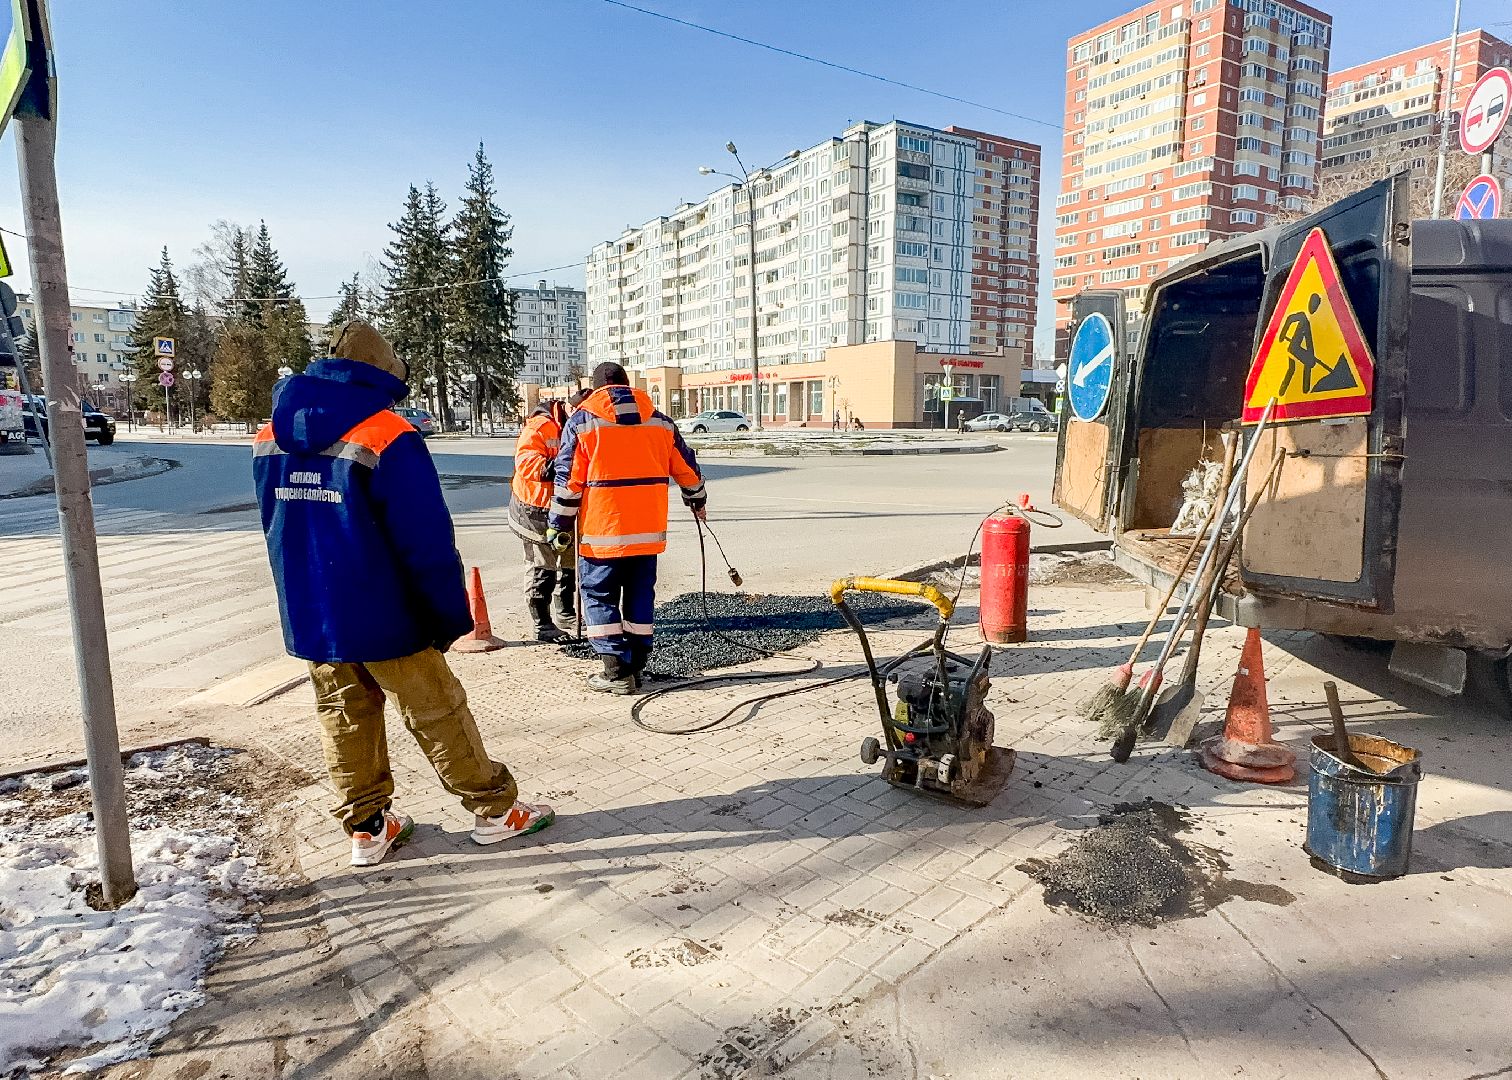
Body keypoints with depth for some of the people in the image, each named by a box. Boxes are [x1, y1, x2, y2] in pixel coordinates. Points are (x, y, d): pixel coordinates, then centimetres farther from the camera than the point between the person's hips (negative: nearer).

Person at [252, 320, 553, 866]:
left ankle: (367, 827, 26)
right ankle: (495, 809, 19)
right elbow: (427, 541, -19)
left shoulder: (271, 436, 6)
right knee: (437, 711, 6)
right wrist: (451, 615, -11)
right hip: (383, 616, -6)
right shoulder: (388, 437, -18)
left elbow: (277, 527, 15)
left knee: (343, 716, 16)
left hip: (308, 616, 6)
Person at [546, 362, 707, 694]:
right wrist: (697, 500, 33)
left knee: (599, 596, 5)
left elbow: (568, 480, -5)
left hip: (601, 531, -4)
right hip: (647, 530, 4)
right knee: (640, 595, 13)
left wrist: (559, 526, 1)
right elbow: (687, 468, 17)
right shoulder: (659, 421, 10)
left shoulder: (582, 421, -1)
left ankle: (616, 672, 0)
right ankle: (636, 666, 18)